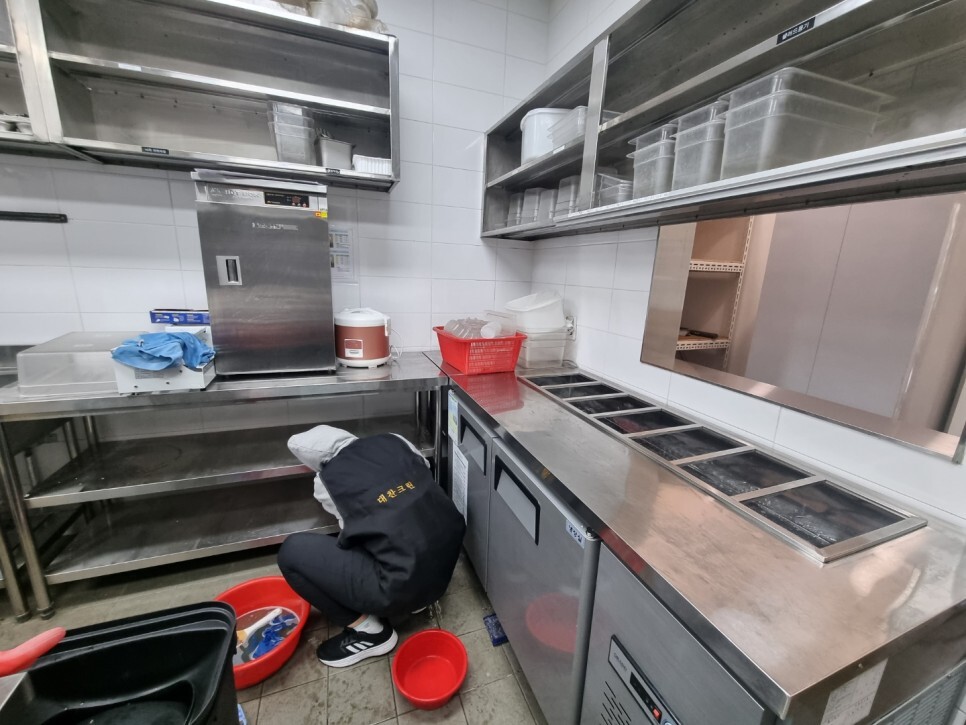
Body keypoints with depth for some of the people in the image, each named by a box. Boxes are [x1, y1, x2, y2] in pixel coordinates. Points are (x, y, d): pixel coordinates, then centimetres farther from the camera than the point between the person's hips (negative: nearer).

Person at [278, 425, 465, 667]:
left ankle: (369, 631, 10)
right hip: (446, 563, 6)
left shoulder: (328, 478, -3)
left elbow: (350, 523, 13)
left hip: (404, 585, -6)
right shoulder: (394, 440, 4)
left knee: (292, 552, 2)